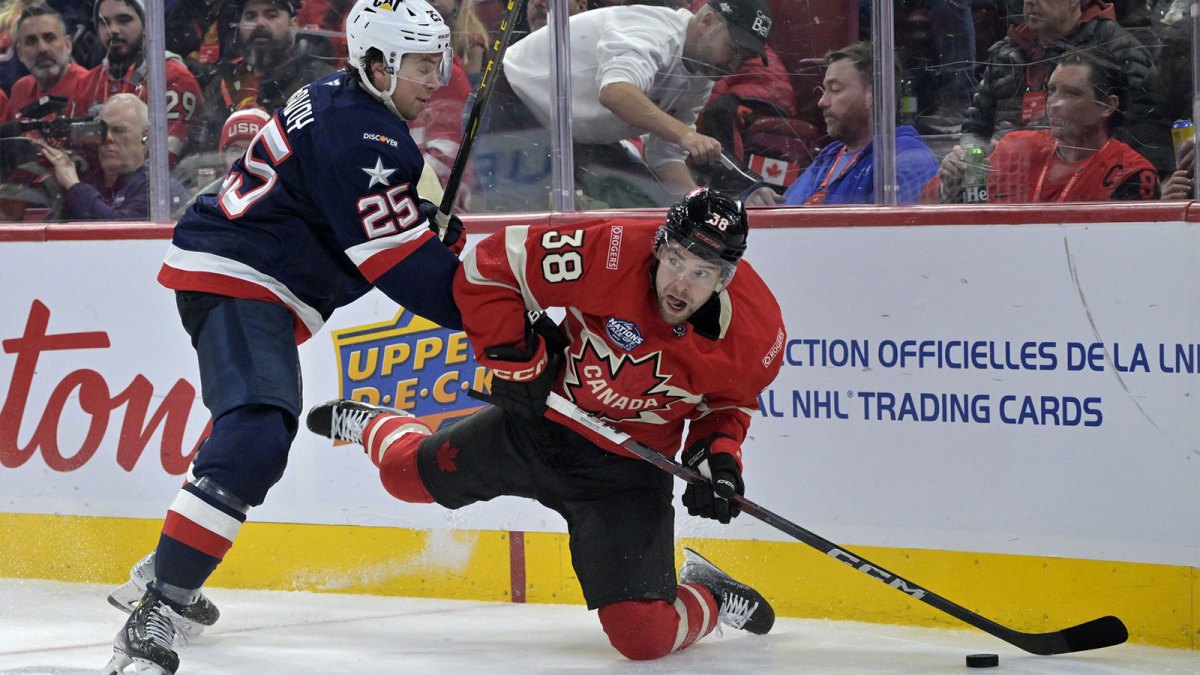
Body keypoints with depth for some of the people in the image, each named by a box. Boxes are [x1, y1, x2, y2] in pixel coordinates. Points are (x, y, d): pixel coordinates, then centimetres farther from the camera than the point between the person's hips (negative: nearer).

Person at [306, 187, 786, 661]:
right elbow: (488, 268, -17)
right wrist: (514, 359, -17)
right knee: (407, 474, 20)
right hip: (541, 419, 1)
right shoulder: (612, 254, -29)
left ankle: (709, 599, 18)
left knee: (642, 635, -17)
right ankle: (374, 426, 58)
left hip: (626, 471, -1)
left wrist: (719, 454, -14)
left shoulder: (758, 332, -22)